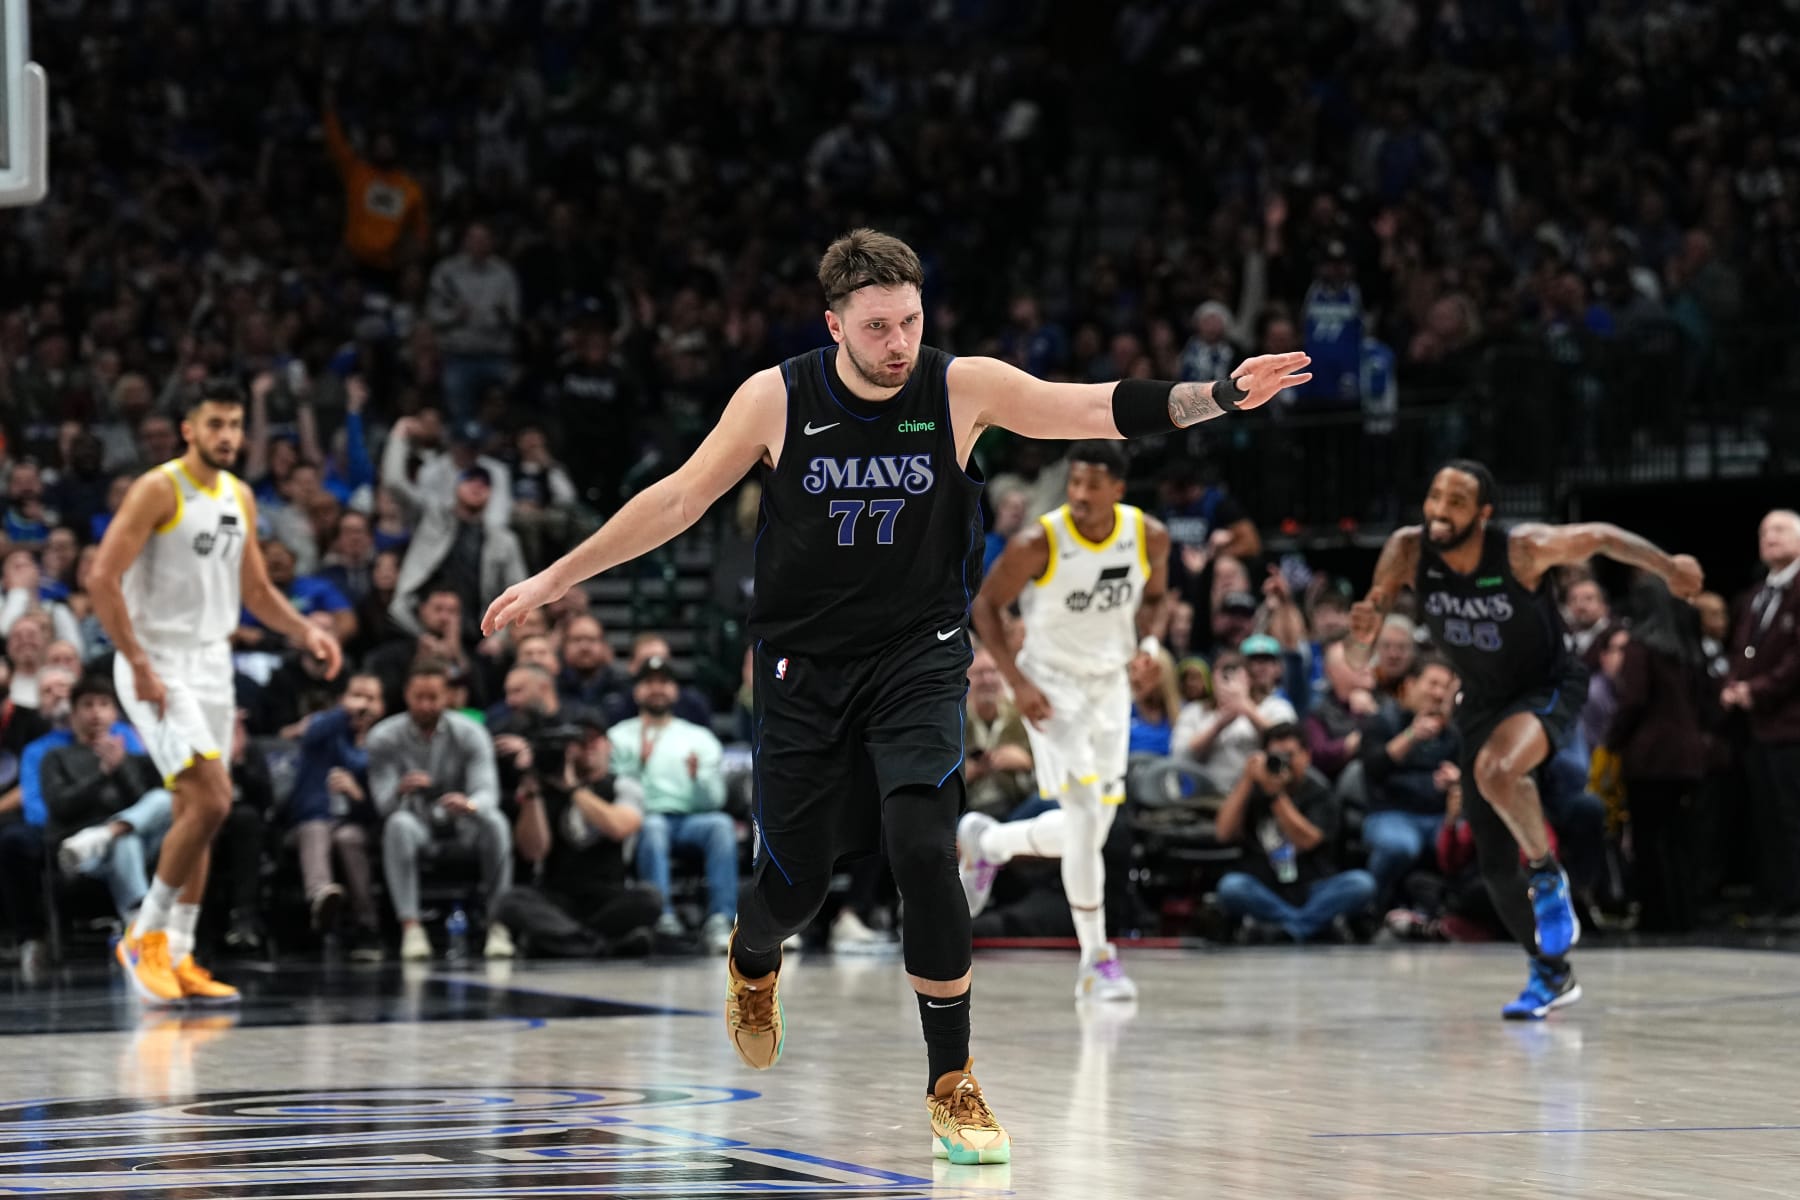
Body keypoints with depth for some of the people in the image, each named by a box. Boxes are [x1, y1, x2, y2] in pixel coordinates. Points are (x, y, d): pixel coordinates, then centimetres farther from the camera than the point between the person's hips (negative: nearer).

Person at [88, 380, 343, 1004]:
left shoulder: (240, 498, 11)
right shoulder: (158, 490, -12)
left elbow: (256, 590, 20)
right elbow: (102, 579, -16)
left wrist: (304, 631, 2)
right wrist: (140, 665, -20)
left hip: (211, 664, 8)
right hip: (159, 665, -8)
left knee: (198, 812, 8)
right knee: (211, 800, -18)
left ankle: (177, 956, 15)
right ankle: (146, 934, -6)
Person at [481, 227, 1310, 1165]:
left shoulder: (962, 388, -9)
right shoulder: (776, 399, -9)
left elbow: (1103, 409, -15)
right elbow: (678, 500, 1)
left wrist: (1225, 395, -28)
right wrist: (554, 579, 2)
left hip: (917, 657, -1)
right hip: (803, 665, 1)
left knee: (923, 849, -21)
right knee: (793, 884, 5)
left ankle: (951, 1086, -8)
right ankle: (752, 963, 46)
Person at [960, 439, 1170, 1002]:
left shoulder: (1150, 537, -9)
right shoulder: (1038, 543, -21)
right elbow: (986, 604, -9)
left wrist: (1146, 642, -10)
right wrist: (1017, 682, -18)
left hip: (1109, 685, 5)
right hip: (1051, 686, -5)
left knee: (1091, 826, 9)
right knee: (1086, 813, -17)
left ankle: (985, 841, 37)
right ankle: (1095, 960, -10)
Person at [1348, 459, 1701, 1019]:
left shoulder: (1524, 549, -28)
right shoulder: (1408, 552, -19)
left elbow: (1600, 537, -8)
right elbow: (1357, 662, -15)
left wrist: (1668, 567, -1)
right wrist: (1364, 633, -36)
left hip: (1548, 689, -5)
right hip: (1482, 702, 5)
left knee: (1495, 771, -38)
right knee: (1495, 866, 8)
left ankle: (1549, 877, -14)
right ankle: (1552, 975, 29)